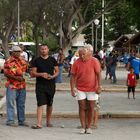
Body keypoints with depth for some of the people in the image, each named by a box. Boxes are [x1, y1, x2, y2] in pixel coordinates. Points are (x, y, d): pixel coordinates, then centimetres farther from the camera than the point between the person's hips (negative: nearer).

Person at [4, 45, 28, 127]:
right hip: (12, 86, -6)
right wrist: (15, 77, -20)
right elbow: (6, 73, -10)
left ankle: (22, 120, 18)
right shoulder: (8, 62, -5)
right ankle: (10, 121, 3)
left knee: (21, 104, 11)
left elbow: (27, 70, 19)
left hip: (22, 85, 6)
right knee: (11, 103, -2)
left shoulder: (23, 61, 12)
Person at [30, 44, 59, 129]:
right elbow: (33, 73, 0)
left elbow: (57, 71, 9)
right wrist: (41, 74, -18)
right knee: (40, 104, -10)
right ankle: (39, 124, -14)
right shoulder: (37, 61, 3)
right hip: (40, 85, -2)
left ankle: (48, 121, 26)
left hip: (51, 85, 2)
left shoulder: (52, 60, 7)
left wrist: (52, 76, -12)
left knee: (50, 104, 12)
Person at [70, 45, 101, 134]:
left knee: (90, 108, 5)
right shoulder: (77, 63, -7)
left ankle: (89, 127, 14)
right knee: (82, 107, 1)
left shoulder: (94, 61, -10)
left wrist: (99, 86, -12)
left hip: (92, 89, -1)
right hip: (80, 89, 1)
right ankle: (83, 127, 7)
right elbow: (73, 76, -3)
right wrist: (72, 89, -8)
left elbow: (98, 74, -6)